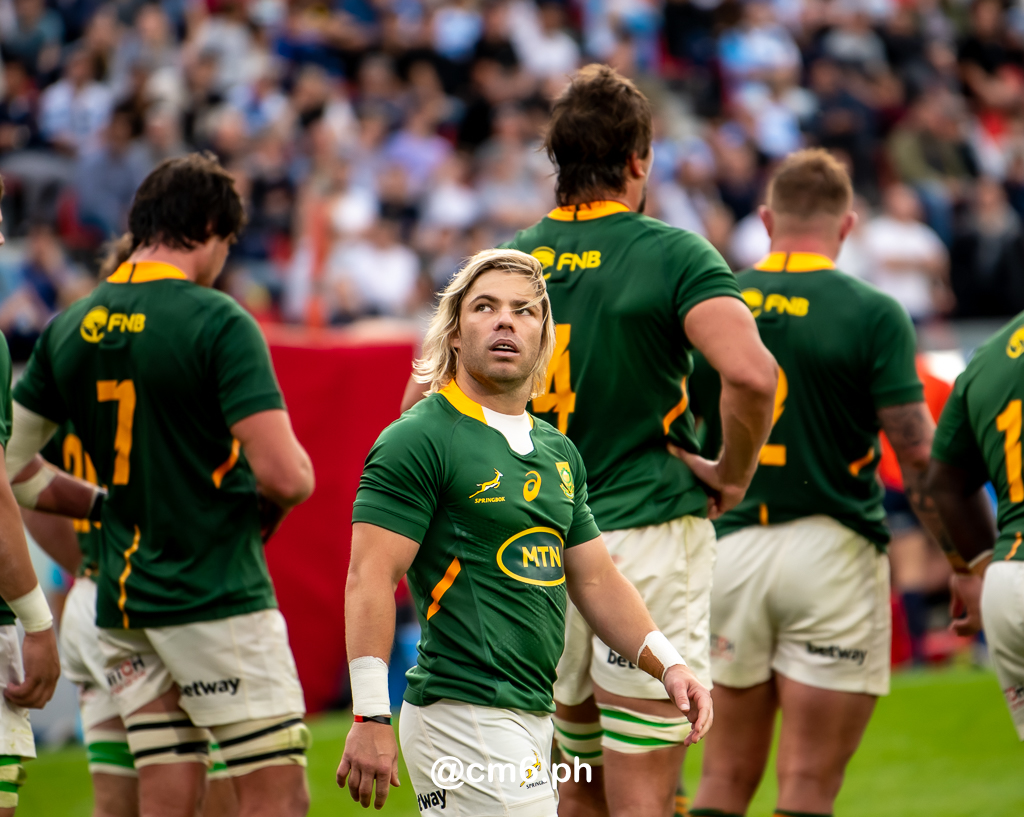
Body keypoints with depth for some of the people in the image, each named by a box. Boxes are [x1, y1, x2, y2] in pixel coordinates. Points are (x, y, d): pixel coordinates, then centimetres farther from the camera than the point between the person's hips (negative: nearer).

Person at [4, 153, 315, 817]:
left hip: (121, 607, 7)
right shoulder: (218, 323, -12)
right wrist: (275, 503, 4)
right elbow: (284, 474, -18)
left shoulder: (70, 329, 8)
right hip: (219, 599, -7)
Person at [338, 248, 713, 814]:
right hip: (464, 718, -8)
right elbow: (370, 580, -14)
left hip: (532, 719, 8)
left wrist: (667, 665, 8)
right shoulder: (417, 440, -8)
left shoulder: (559, 453, 17)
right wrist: (370, 719, -21)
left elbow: (595, 580, 23)